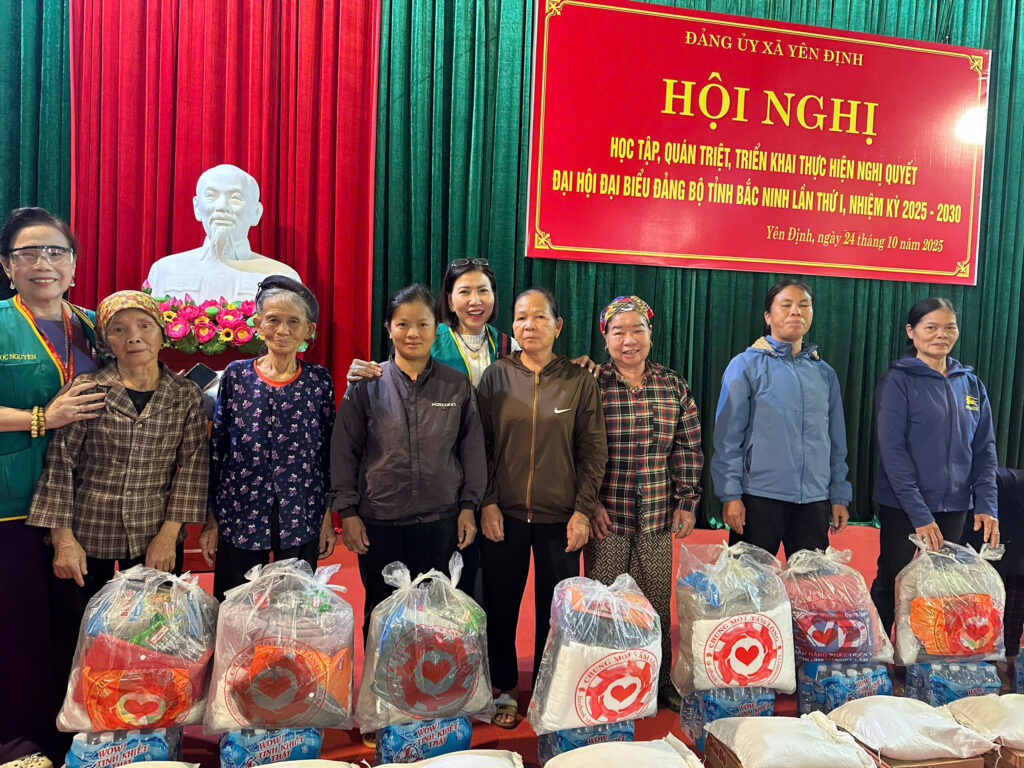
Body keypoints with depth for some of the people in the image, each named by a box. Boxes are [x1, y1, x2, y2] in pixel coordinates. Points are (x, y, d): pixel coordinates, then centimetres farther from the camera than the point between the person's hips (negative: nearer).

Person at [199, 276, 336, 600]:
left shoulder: (318, 379, -1)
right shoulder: (236, 375, 0)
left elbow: (329, 452, 4)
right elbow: (216, 449, 4)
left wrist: (328, 519, 3)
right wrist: (210, 520, 3)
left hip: (301, 520, 0)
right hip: (239, 518, 0)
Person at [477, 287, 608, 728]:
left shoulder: (579, 381, 0)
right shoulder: (496, 377, 2)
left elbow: (594, 450, 1)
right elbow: (480, 445, 3)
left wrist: (583, 509, -5)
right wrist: (487, 502, -4)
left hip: (560, 517, 0)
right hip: (505, 514, 1)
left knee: (556, 608, 8)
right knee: (501, 605, 10)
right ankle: (505, 690, 29)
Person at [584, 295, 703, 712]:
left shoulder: (673, 385, 6)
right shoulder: (591, 385, -5)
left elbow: (688, 448, 9)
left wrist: (687, 502, 6)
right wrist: (590, 503, -9)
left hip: (657, 516, 3)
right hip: (606, 515, -3)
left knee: (658, 601, 12)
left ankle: (661, 679, 31)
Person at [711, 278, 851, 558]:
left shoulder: (824, 372, 10)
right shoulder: (746, 365, -3)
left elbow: (837, 441, 15)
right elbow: (728, 436, -6)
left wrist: (840, 497, 11)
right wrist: (730, 495, -10)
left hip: (814, 501, 4)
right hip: (760, 496, -4)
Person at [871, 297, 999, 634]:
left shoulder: (970, 384, 7)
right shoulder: (898, 381, -8)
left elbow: (984, 449, 9)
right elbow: (892, 450, -13)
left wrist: (986, 504, -4)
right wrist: (919, 513, -18)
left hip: (954, 505, 5)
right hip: (902, 505, -4)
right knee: (890, 584, 7)